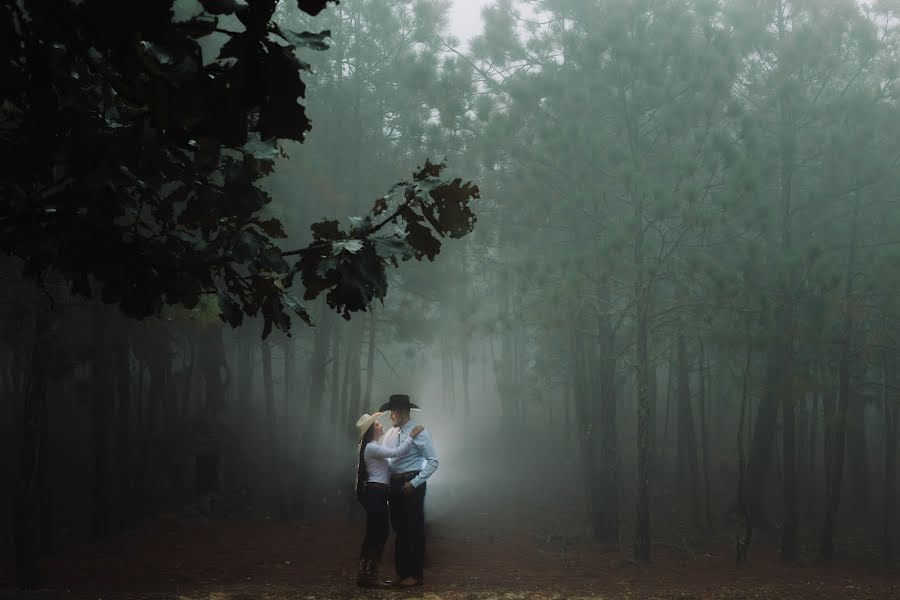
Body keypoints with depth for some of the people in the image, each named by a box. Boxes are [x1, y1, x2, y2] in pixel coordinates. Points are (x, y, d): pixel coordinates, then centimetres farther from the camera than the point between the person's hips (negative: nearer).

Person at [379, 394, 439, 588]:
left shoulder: (419, 432, -10)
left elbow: (433, 462, -12)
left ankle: (416, 574, 9)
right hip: (394, 484, 6)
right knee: (399, 530, 12)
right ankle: (402, 572, 21)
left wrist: (414, 483, -15)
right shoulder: (390, 434, 10)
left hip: (411, 484, -6)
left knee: (414, 530, 0)